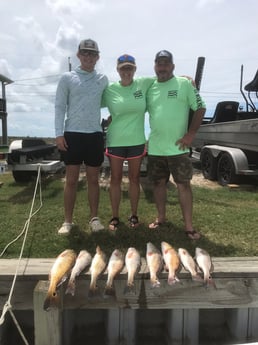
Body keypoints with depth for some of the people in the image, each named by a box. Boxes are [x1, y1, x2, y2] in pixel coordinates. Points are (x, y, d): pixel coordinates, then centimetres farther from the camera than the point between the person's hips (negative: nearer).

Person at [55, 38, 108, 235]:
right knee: (71, 180, 2)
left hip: (95, 134, 2)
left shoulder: (103, 79, 10)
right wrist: (59, 133, -7)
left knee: (93, 179, 7)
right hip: (72, 134, -2)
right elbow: (60, 106, 1)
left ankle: (94, 218, 19)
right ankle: (68, 221, 13)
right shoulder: (67, 78, 3)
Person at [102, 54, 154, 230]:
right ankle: (115, 217, 21)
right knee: (115, 179, 7)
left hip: (137, 141, 1)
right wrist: (109, 119, -4)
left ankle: (134, 215, 27)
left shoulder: (143, 83, 1)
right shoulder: (110, 89, -2)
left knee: (134, 178, 11)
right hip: (115, 141, -1)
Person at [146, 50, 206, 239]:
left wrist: (191, 134, -10)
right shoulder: (150, 88, 10)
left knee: (184, 185, 0)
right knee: (159, 183, 13)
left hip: (177, 147, -4)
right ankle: (161, 218, 30)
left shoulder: (184, 83, -1)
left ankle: (189, 226, 9)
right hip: (155, 147, 4)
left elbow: (200, 108, -3)